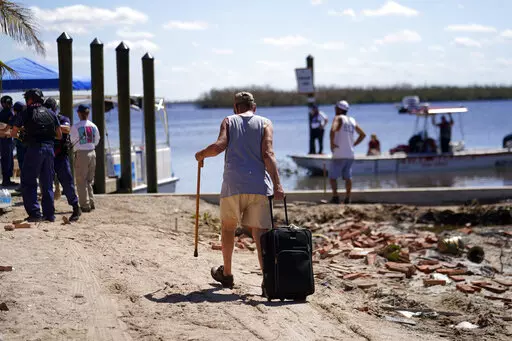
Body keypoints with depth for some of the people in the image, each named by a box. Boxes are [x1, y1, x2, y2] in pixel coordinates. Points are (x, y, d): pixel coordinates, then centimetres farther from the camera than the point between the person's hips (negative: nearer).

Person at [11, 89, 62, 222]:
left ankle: (34, 213, -8)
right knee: (47, 183, 12)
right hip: (49, 148, 5)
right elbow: (59, 135, 13)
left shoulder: (27, 113, 0)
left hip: (34, 148, -5)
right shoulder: (51, 114, 12)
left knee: (28, 182, 1)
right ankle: (49, 214, 10)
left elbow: (14, 132, 4)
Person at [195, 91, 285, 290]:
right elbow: (267, 154, -5)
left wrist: (201, 154, 13)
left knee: (228, 227, 21)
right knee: (260, 232, -2)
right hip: (259, 185, 0)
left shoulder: (229, 121, 11)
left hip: (233, 185, 0)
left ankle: (226, 274, 32)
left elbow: (219, 146, -7)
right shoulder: (265, 123, 9)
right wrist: (277, 185, -11)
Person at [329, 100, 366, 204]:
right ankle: (347, 199, 7)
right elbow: (363, 134, 19)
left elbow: (333, 130, -27)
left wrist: (332, 143, -16)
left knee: (332, 176, 1)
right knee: (347, 177, 10)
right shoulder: (352, 121, 13)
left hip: (339, 154, -6)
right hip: (350, 154, 6)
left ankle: (335, 197, -9)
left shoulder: (338, 118, -7)